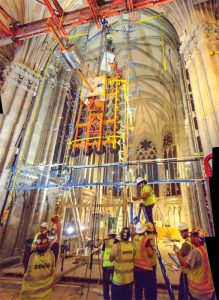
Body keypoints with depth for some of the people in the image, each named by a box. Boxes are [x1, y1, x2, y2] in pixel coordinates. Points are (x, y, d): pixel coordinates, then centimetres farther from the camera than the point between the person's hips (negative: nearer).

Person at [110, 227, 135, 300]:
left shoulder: (116, 246, -19)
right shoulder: (133, 246, -9)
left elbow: (111, 259, -4)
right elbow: (133, 258, 6)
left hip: (118, 278, -3)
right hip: (130, 278, 3)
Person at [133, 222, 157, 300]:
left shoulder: (133, 238, -5)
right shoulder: (146, 239, -20)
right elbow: (151, 254, -21)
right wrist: (152, 250, 2)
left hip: (136, 267, 5)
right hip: (145, 268, -5)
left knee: (138, 288, 20)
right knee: (150, 289, 11)